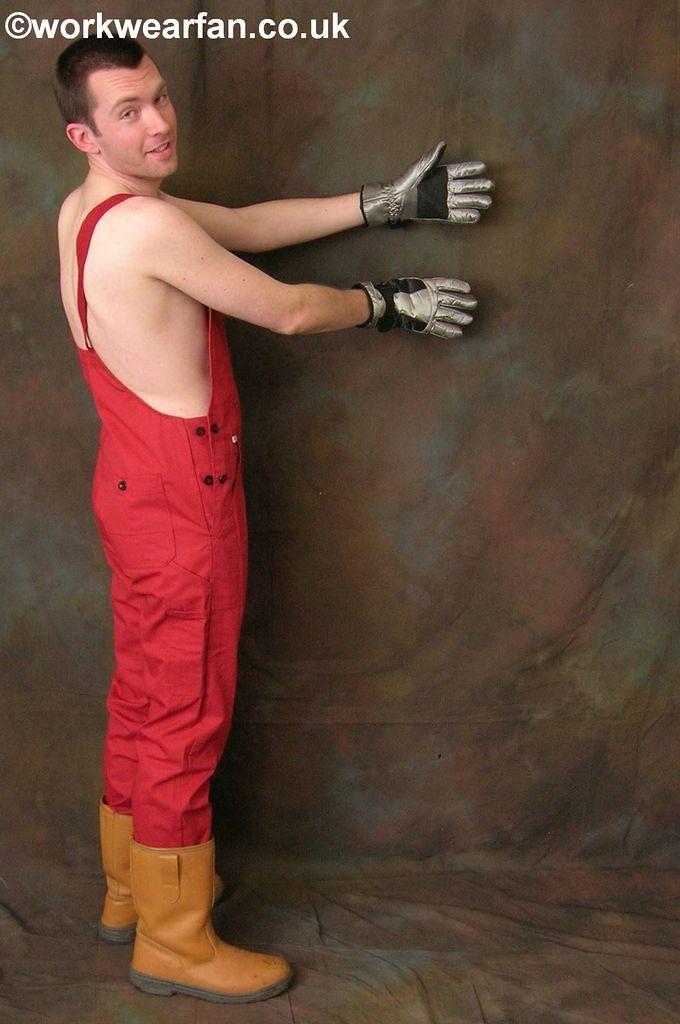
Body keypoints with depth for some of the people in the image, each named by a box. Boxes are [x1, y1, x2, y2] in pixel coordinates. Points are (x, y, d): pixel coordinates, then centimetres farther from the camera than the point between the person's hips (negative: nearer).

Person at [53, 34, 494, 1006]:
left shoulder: (91, 208, 9)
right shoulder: (145, 225, -21)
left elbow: (252, 223, 13)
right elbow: (289, 310, -14)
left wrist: (388, 201, 12)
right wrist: (393, 302, 4)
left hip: (136, 482, 10)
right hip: (180, 495, -10)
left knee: (142, 695, 19)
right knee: (188, 715, 1)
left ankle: (131, 888, 36)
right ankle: (173, 940, 15)